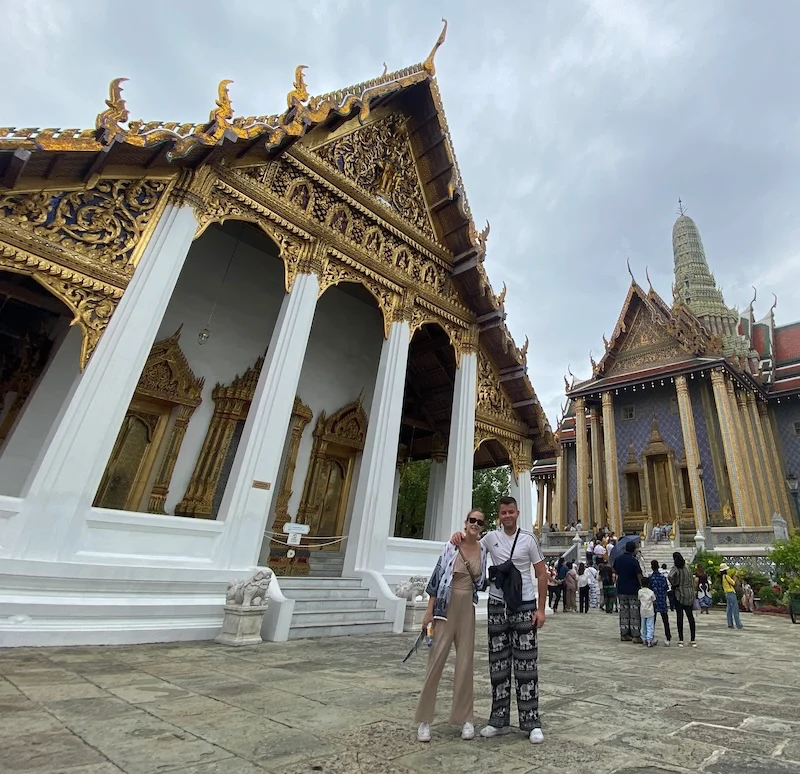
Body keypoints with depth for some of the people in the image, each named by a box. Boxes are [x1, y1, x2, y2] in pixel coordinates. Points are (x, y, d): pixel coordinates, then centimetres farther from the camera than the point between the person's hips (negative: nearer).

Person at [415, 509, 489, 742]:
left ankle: (465, 718, 25)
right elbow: (437, 576, -7)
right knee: (436, 660, 1)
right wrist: (429, 610, -9)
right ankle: (424, 719, 14)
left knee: (466, 663, 9)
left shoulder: (484, 550, 2)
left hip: (467, 609, 3)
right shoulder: (452, 546, -9)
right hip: (446, 607, -3)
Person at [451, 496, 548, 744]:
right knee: (498, 665, 10)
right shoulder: (491, 537, 1)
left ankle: (531, 722, 17)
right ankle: (499, 720, 23)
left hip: (524, 606, -2)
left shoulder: (529, 538, -4)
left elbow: (542, 574, -1)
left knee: (526, 665, 4)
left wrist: (541, 609, -6)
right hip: (498, 606, 2)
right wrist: (459, 537, -7)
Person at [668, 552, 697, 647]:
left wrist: (674, 584, -10)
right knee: (690, 616, 10)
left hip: (679, 595, -5)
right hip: (689, 595, 5)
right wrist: (692, 593, 19)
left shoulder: (675, 568, -11)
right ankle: (693, 640, 12)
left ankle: (681, 640, 4)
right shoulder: (688, 568, 5)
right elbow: (692, 582, 10)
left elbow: (670, 576, -30)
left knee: (680, 616, 0)